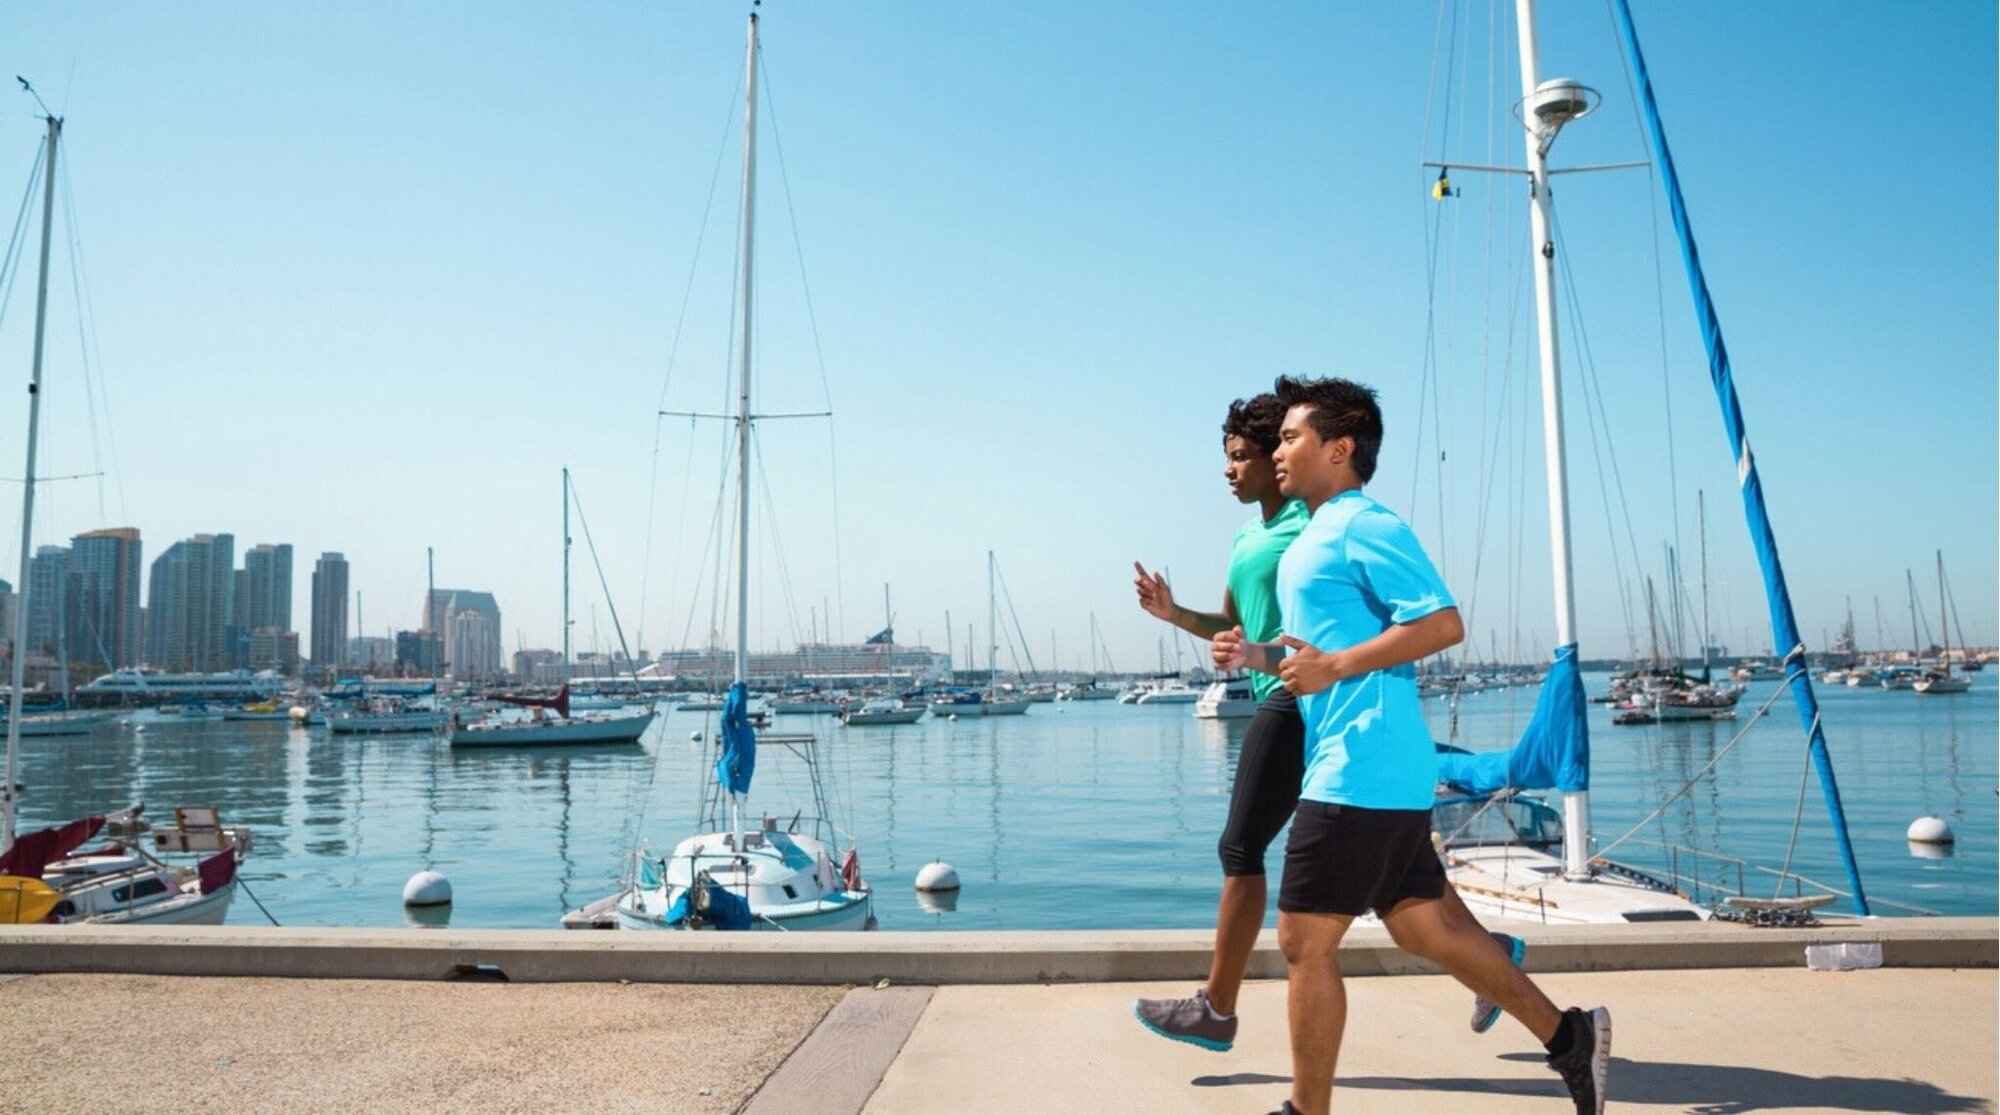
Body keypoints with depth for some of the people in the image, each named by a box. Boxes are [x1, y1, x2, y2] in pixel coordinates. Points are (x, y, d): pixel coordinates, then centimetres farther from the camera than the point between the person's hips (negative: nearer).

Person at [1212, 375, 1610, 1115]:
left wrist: (1333, 666, -22)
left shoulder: (1364, 526, -11)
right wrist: (1257, 655, 10)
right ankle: (1566, 1035, 25)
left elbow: (1443, 623, -20)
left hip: (1360, 772, -10)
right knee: (1423, 925, 16)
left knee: (1304, 942, -2)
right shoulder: (1311, 540, 19)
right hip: (1378, 773, 10)